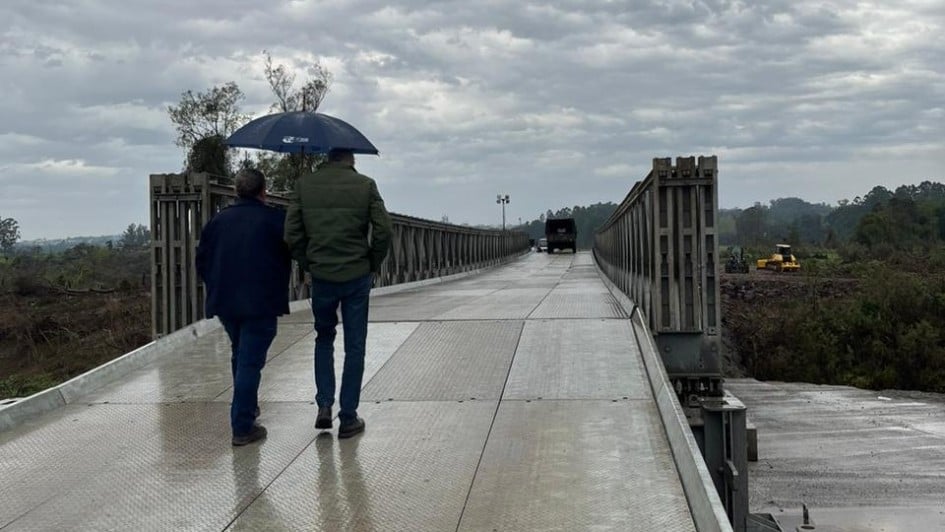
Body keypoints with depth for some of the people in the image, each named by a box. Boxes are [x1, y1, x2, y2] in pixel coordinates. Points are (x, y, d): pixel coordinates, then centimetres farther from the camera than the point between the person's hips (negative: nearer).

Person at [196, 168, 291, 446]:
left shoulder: (217, 221, 8)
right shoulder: (275, 220, -6)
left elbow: (202, 261, 11)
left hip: (225, 302, 5)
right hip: (261, 303, -5)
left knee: (239, 355, 24)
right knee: (250, 361, -3)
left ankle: (247, 407, 38)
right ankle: (243, 427, -4)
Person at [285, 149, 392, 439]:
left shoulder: (304, 185, -1)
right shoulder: (365, 185, -5)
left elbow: (292, 234, -3)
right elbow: (383, 230, -9)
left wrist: (308, 263, 10)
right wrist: (373, 264, 6)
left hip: (321, 276, 2)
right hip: (358, 276, -1)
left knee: (324, 338, 22)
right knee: (354, 347, 7)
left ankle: (324, 404, 11)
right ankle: (348, 418, 10)